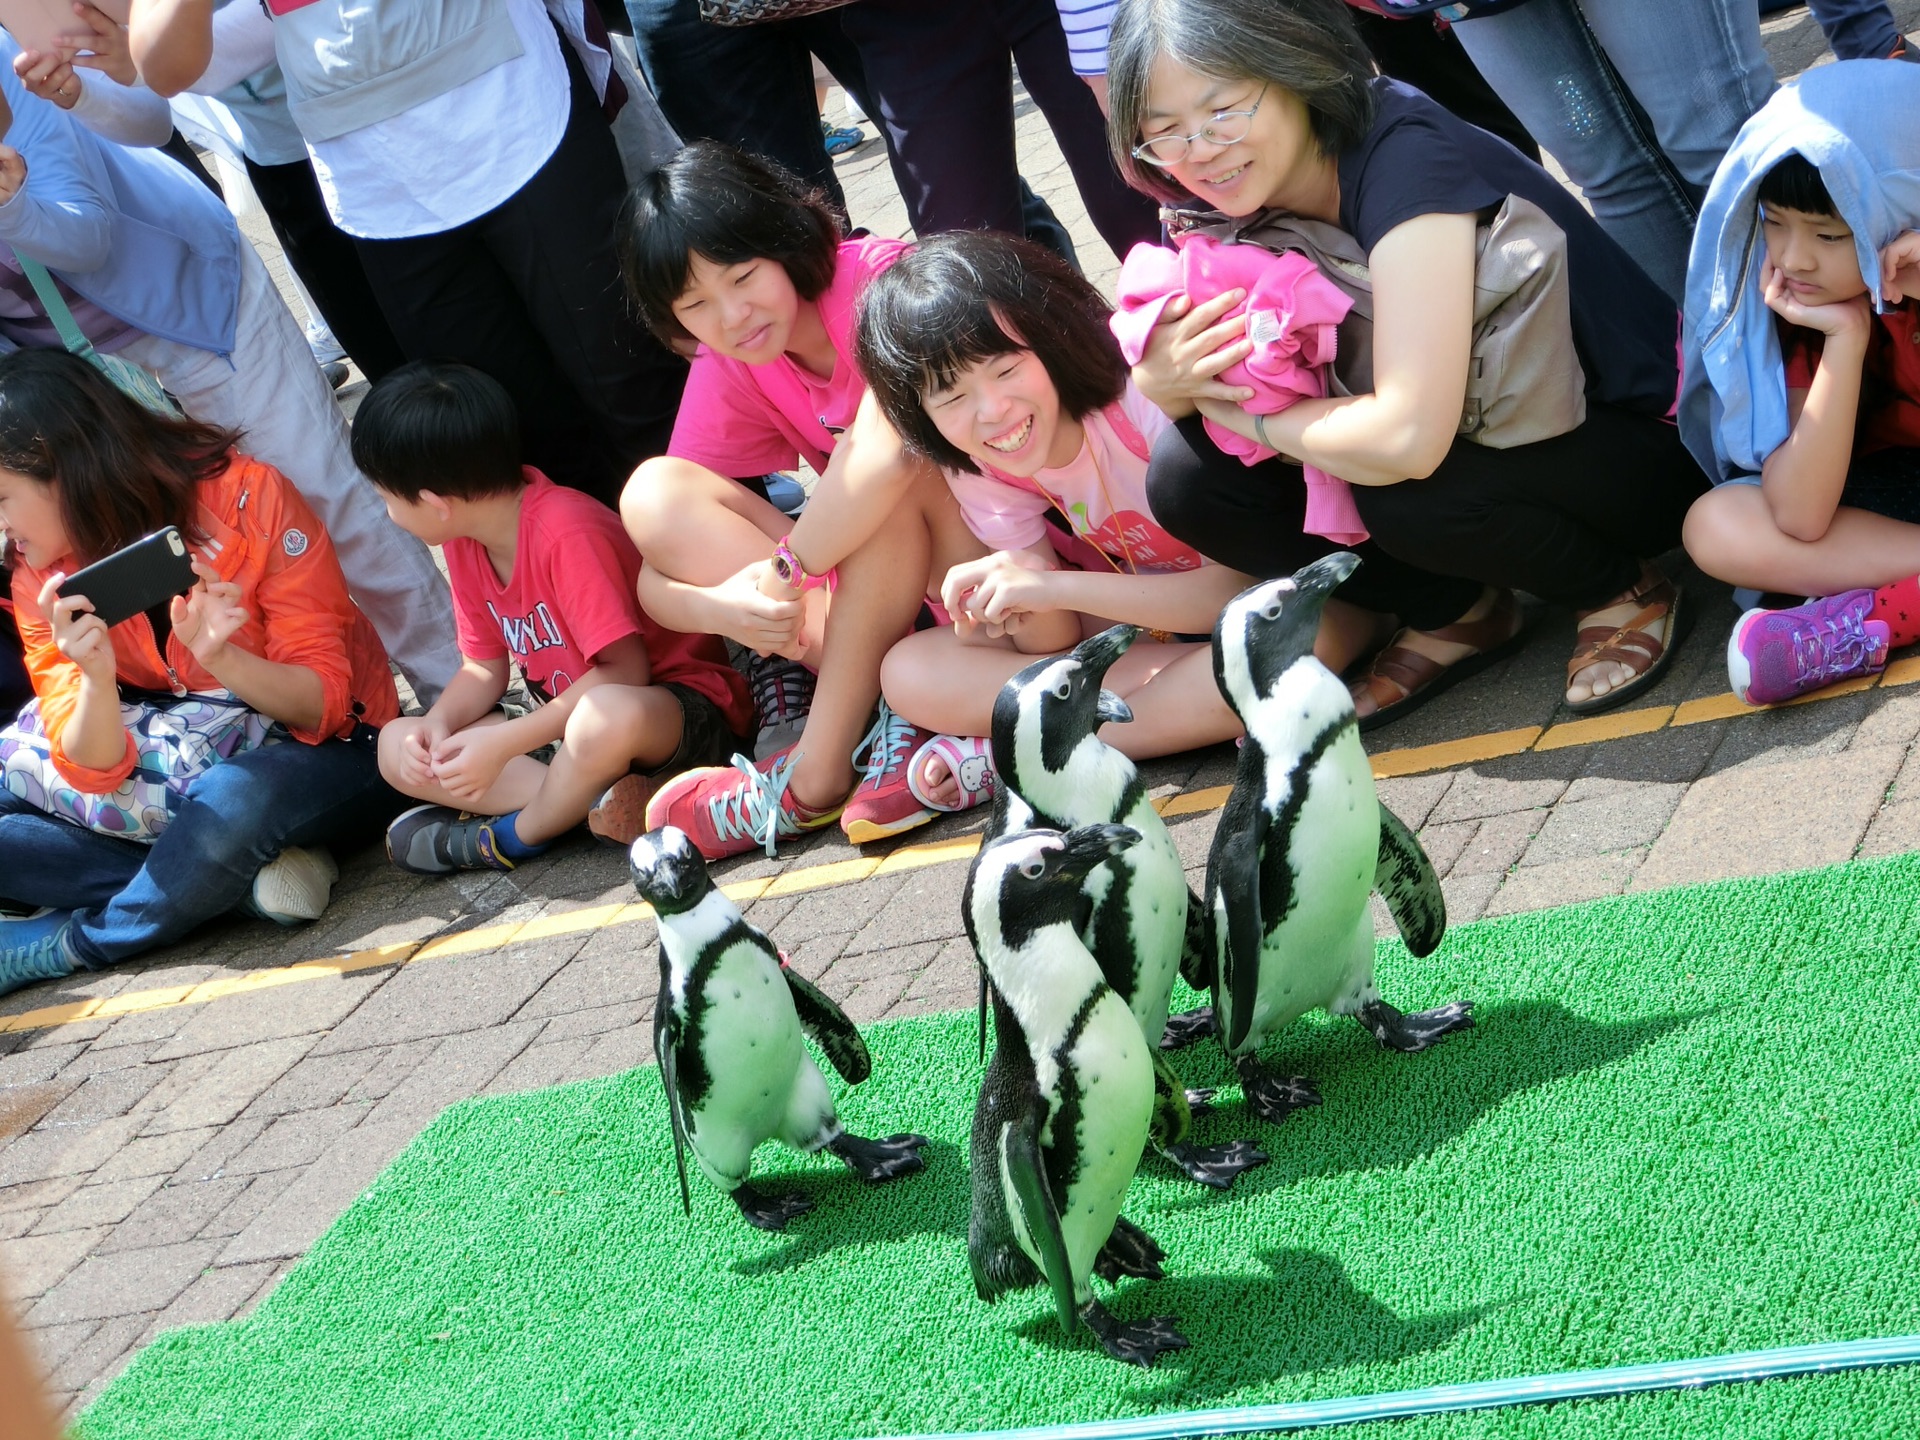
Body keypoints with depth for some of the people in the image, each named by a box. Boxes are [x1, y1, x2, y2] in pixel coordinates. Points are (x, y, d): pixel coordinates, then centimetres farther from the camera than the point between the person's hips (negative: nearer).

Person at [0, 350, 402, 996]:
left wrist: (220, 657, -37)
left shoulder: (245, 498, -18)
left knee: (228, 800, -40)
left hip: (328, 753, -6)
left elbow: (322, 703, -17)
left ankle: (56, 947, -17)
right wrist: (95, 678, -34)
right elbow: (95, 772, -13)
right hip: (179, 780, 6)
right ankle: (250, 872, -20)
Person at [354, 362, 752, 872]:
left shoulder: (566, 533, -25)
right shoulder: (463, 542, 2)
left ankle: (513, 837, -14)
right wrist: (438, 722, -12)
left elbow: (625, 669, -26)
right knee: (398, 746, -5)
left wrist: (504, 743, -27)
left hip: (683, 708, -9)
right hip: (568, 721, 9)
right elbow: (484, 667, 9)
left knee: (606, 715, -44)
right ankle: (595, 802, -19)